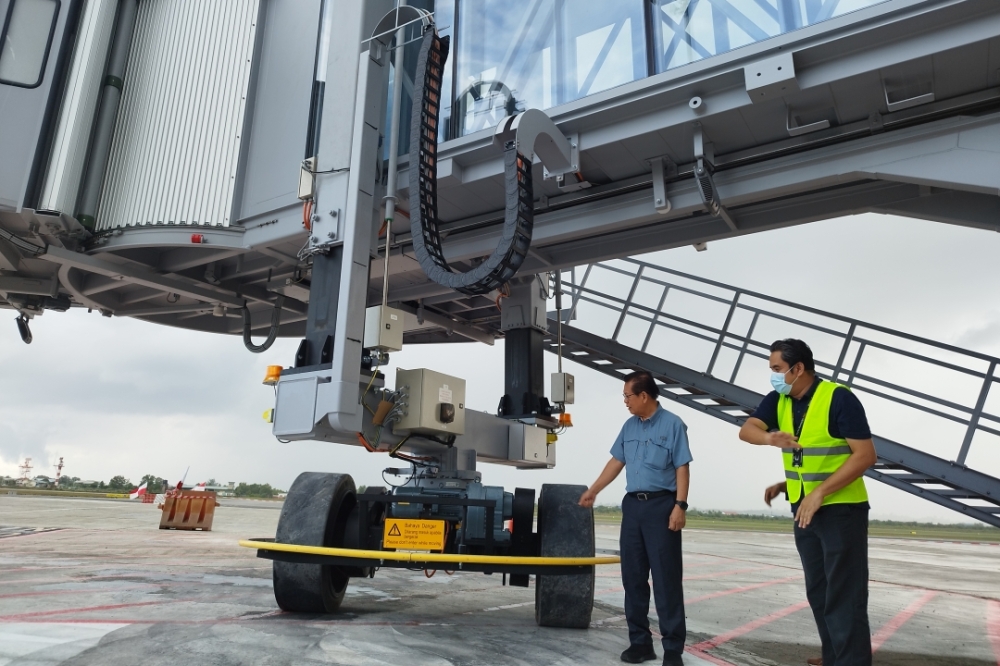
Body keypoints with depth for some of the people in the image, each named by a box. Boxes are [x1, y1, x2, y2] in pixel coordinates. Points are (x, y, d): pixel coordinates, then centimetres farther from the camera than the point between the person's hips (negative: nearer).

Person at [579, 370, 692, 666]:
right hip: (632, 505, 6)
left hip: (661, 505, -6)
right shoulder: (629, 426, 12)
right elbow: (616, 462, 19)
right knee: (633, 576, 9)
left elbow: (682, 468, -8)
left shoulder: (672, 424, -6)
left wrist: (680, 505, -16)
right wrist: (593, 491, 22)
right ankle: (640, 641, 19)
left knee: (666, 578, -3)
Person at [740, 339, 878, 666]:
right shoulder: (778, 401, 2)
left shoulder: (839, 398, -17)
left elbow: (865, 455, -19)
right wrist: (769, 437, -34)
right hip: (803, 510, 7)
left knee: (844, 597, -3)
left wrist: (819, 493, -23)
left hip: (841, 510, -7)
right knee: (818, 593, 15)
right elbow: (746, 430, -10)